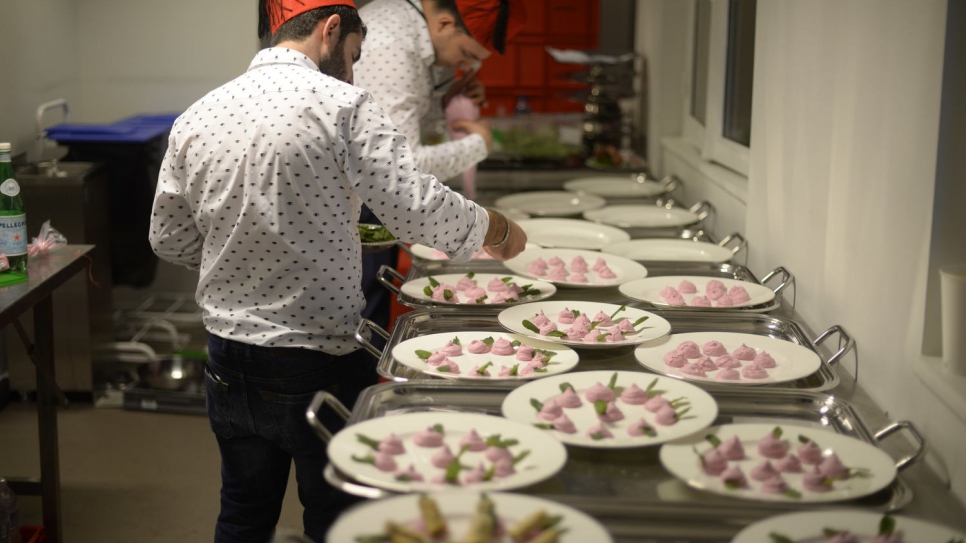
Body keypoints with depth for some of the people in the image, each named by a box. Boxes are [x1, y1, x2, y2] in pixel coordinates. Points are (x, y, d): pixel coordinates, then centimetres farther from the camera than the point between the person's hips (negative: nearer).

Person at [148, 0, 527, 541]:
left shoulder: (195, 118, 2)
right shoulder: (342, 106, -14)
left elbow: (171, 241, 9)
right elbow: (421, 208, -19)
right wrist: (497, 229, -2)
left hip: (230, 360, 5)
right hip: (320, 367, -5)